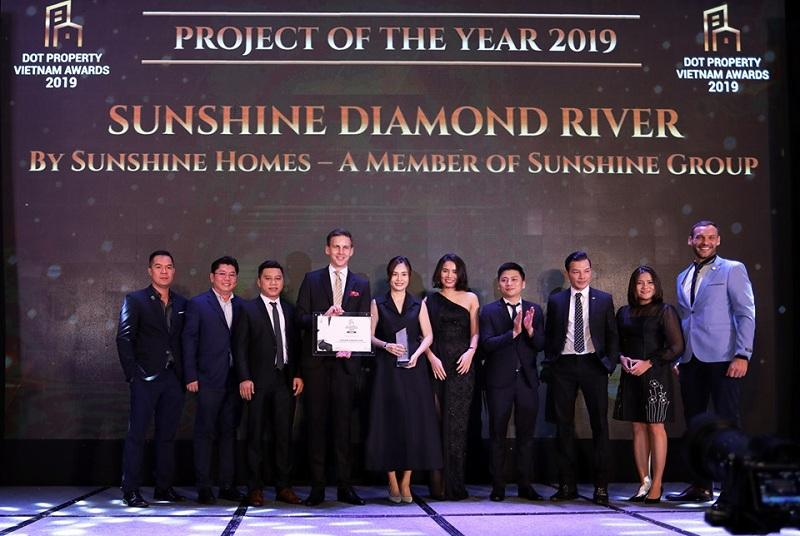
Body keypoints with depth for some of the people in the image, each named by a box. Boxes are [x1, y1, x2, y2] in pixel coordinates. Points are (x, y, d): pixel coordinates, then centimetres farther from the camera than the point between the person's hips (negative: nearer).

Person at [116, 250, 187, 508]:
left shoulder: (181, 304, 13)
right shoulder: (135, 300, 0)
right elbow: (124, 339, -6)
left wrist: (184, 375, 4)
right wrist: (132, 375, -12)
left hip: (173, 379, 5)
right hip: (146, 379, -5)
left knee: (167, 435, 10)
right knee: (136, 434, -4)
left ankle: (164, 488, 17)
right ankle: (130, 491, -1)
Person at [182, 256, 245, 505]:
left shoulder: (241, 306, 11)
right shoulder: (197, 304, 1)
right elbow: (189, 341, -2)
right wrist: (191, 376, -9)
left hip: (235, 380, 4)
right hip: (208, 380, -4)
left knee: (229, 432, 8)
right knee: (205, 433, -1)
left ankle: (227, 485, 14)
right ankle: (203, 487, 3)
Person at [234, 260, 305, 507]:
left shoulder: (290, 310, 14)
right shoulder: (247, 310, 3)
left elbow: (296, 345, 13)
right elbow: (240, 347, -1)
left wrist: (298, 375, 2)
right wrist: (244, 378, -10)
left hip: (286, 380, 3)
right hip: (259, 381, -3)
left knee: (284, 435, 5)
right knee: (256, 436, 1)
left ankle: (284, 487, 10)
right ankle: (255, 489, 6)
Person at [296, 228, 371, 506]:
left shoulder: (361, 284, 13)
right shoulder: (312, 280, 9)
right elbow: (301, 318, 2)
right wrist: (324, 316, -16)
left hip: (346, 360, 1)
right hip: (317, 361, 0)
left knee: (344, 422, 0)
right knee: (317, 422, 0)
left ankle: (345, 486, 4)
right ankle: (317, 486, 4)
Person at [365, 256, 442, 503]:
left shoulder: (418, 305, 10)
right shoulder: (378, 304, 8)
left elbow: (428, 335, 7)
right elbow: (369, 335, 4)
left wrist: (416, 354, -10)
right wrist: (386, 346, -14)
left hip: (413, 369, 1)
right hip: (387, 370, -1)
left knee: (413, 422, -2)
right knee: (389, 422, -3)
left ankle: (406, 482, 5)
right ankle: (393, 482, 4)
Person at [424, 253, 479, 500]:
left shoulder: (470, 299, 13)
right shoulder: (429, 300, 12)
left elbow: (475, 332, 8)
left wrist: (470, 352, -10)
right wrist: (432, 358, -8)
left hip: (462, 365, 0)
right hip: (437, 364, 0)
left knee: (456, 421, -5)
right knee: (436, 421, -4)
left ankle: (454, 484, 0)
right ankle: (437, 483, -2)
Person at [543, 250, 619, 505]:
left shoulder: (604, 300, 7)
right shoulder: (556, 300, 9)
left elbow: (612, 335, 8)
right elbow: (548, 336, 11)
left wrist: (610, 363, -2)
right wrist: (549, 365, 3)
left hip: (593, 365, -1)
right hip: (563, 365, 1)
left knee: (600, 425, -3)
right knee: (564, 426, 4)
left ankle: (601, 486, 1)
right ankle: (567, 485, 11)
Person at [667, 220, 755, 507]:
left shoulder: (732, 269, 1)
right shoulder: (683, 277, 18)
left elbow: (746, 314, -5)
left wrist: (742, 355, -14)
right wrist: (677, 356, 11)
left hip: (722, 359, -6)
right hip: (691, 360, 6)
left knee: (727, 422, -6)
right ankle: (701, 486, 16)